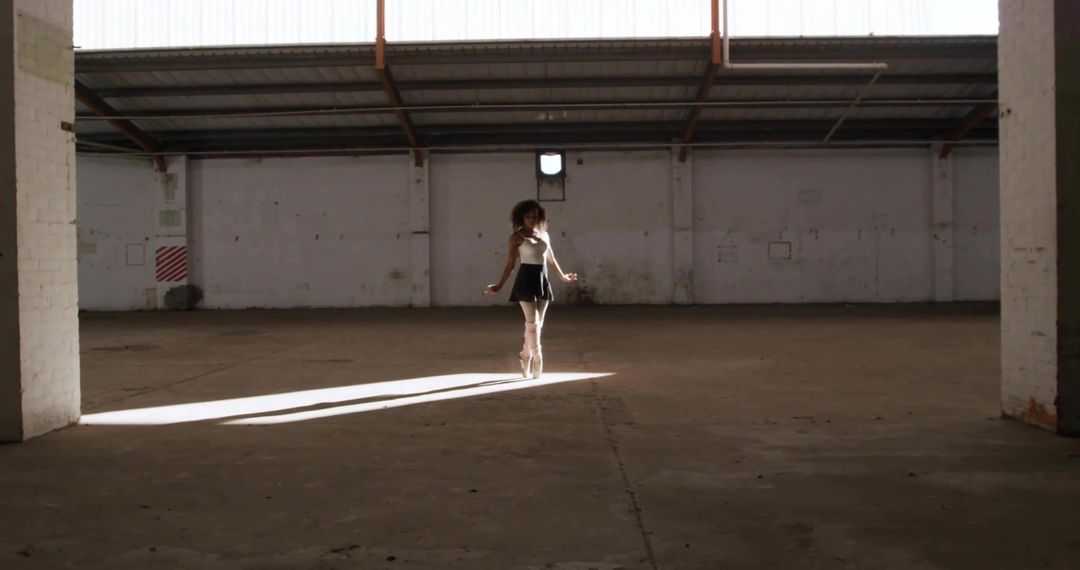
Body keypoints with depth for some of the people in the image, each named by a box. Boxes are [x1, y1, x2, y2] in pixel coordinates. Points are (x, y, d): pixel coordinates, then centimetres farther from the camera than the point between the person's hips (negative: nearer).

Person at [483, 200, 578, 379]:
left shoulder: (544, 234, 11)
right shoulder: (516, 236, -3)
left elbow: (551, 259, 23)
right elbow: (511, 262, -3)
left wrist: (562, 276, 31)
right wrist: (499, 285, -9)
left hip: (542, 280, 5)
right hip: (526, 279, -5)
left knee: (537, 323, 8)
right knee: (532, 322, -10)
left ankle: (526, 355, 22)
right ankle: (536, 357, -5)